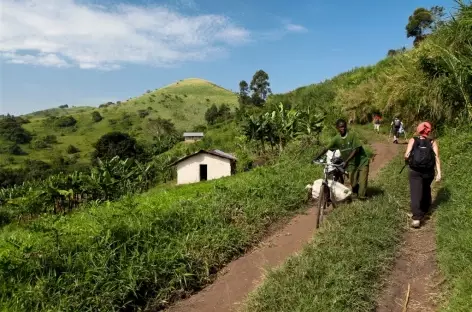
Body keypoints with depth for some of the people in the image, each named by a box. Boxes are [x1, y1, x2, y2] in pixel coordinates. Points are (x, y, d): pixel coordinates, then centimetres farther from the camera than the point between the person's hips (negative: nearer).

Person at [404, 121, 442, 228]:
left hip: (415, 172, -2)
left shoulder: (413, 140, -2)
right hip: (428, 172, 2)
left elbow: (406, 155, -11)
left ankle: (417, 217, -16)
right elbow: (436, 157, -11)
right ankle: (424, 211, 44)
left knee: (416, 194, -4)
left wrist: (407, 161, 11)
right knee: (426, 191, 25)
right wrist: (439, 173, -12)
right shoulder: (433, 142, -1)